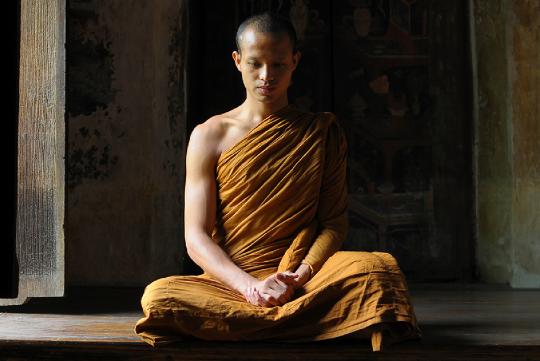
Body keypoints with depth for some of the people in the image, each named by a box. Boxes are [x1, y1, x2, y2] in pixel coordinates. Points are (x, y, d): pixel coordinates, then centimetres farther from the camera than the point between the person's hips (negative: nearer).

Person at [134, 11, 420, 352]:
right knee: (159, 295, -33)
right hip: (229, 282, 0)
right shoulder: (210, 136, 7)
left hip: (299, 278, 0)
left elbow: (335, 221, 5)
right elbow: (196, 237, 1)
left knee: (377, 268, -30)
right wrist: (250, 286, -17)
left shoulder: (323, 133, 12)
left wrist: (303, 273, -16)